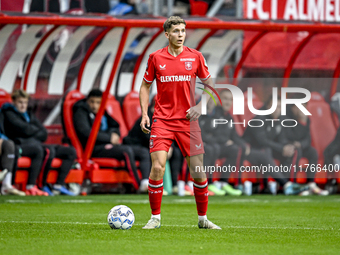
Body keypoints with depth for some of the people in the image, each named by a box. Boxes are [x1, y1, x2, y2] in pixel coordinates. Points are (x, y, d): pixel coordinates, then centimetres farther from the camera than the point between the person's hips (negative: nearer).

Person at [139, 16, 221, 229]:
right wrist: (144, 114, 1)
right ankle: (155, 217, -1)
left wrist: (200, 106, -4)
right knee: (157, 167, -14)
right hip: (162, 121, -1)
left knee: (198, 170, -1)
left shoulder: (195, 57, 3)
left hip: (188, 121, 1)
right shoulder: (156, 58, 2)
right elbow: (145, 86, 12)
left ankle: (203, 218, 15)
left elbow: (209, 85, 12)